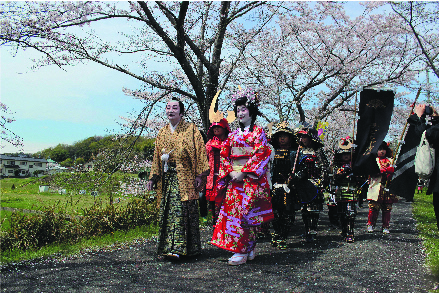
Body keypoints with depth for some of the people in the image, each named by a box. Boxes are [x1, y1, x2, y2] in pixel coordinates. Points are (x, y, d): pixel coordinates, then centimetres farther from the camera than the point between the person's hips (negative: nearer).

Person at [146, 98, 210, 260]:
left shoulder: (191, 130, 2)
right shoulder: (162, 133, 17)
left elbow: (200, 152, -3)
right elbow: (157, 157, 19)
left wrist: (200, 175, -11)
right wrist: (153, 178, 13)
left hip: (185, 178, -5)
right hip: (167, 179, 5)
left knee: (181, 211, -10)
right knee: (167, 212, 3)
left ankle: (178, 248, -9)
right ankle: (168, 246, 10)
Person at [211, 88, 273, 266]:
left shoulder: (258, 132, 0)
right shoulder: (233, 134, 16)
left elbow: (261, 155, -10)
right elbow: (224, 155, 13)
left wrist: (243, 172, -15)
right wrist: (230, 172, -4)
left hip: (251, 178, -6)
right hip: (234, 178, 6)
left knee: (245, 212, -8)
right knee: (232, 210, 3)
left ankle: (243, 251, -1)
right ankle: (249, 250, 14)